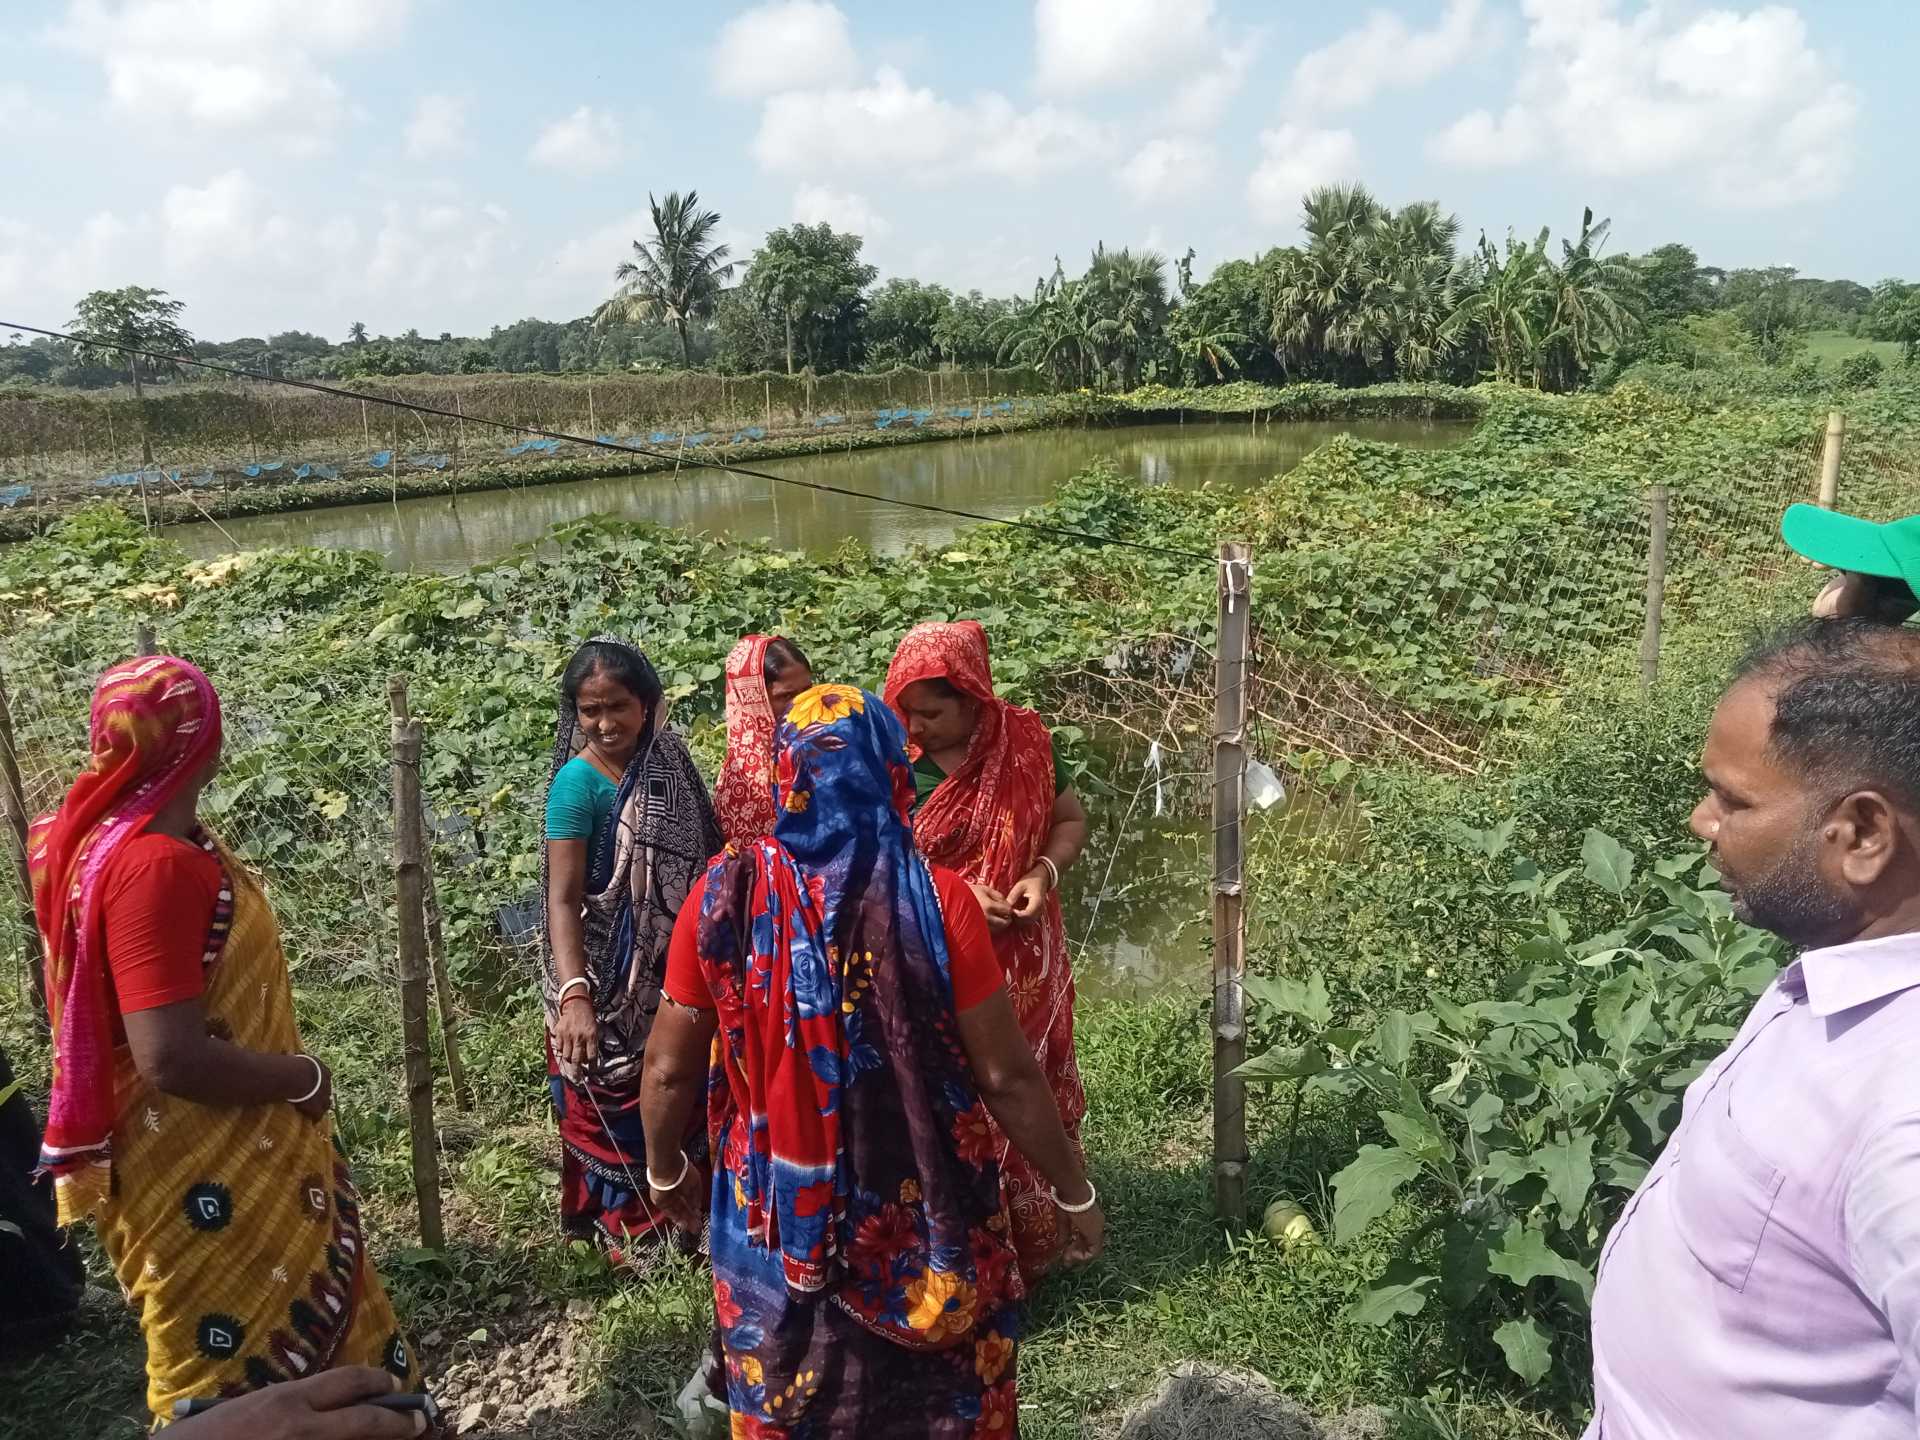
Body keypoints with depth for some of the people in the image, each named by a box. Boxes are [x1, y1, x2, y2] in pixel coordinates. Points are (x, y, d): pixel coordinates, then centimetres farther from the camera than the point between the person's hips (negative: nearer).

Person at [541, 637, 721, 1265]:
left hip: (668, 967, 6)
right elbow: (562, 898, -22)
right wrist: (574, 996, -33)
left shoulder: (668, 759, -1)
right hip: (607, 976, -6)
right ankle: (625, 1228, 30)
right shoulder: (580, 781, -19)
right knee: (612, 1102, 11)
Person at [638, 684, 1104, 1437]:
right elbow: (1007, 1078, -15)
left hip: (775, 1213, 2)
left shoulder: (726, 893, -13)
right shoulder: (936, 900, -20)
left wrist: (665, 1170, 14)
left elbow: (669, 1068, -5)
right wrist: (1073, 1191, 1)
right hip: (920, 1214, -1)